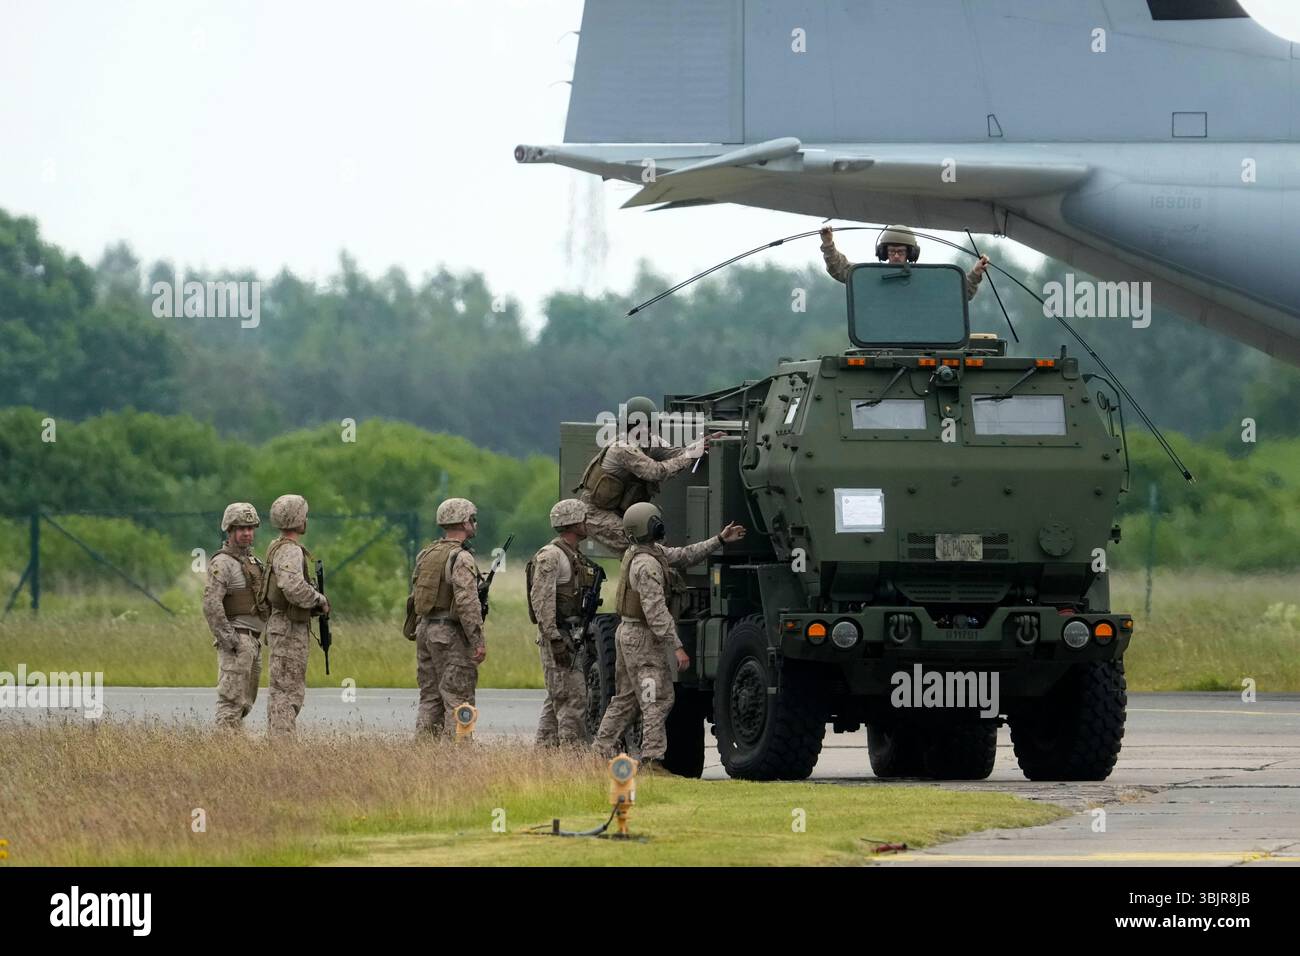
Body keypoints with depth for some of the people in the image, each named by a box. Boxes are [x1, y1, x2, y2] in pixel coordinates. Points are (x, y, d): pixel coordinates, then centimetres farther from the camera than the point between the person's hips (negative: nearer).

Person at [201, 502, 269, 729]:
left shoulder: (251, 561, 17)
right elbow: (211, 605, -22)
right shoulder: (222, 563, -12)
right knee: (232, 701, -11)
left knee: (245, 701, 12)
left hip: (253, 641, 9)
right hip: (236, 642, -9)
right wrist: (228, 640, -23)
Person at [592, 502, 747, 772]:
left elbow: (683, 556, 17)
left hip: (627, 634, 10)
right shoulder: (648, 564, -22)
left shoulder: (650, 552, 9)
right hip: (644, 638, -10)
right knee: (658, 700, -9)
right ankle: (651, 759, -14)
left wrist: (719, 540, 16)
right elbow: (655, 611, -26)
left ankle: (600, 750, 17)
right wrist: (676, 647, -27)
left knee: (626, 699, 16)